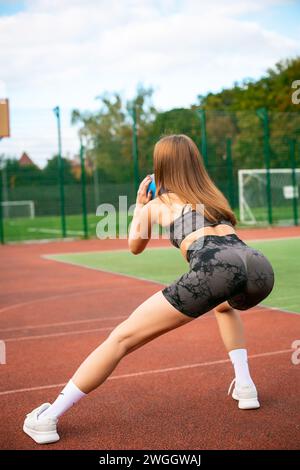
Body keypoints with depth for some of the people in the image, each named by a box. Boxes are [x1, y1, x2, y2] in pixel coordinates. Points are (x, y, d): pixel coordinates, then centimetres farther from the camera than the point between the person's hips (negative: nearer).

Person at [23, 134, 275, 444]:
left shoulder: (156, 204, 25)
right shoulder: (213, 195, 34)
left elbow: (135, 246, 43)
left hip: (214, 267, -5)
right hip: (259, 266, 5)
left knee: (123, 337, 2)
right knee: (225, 305, 42)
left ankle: (48, 418, 2)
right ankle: (245, 387, 31)